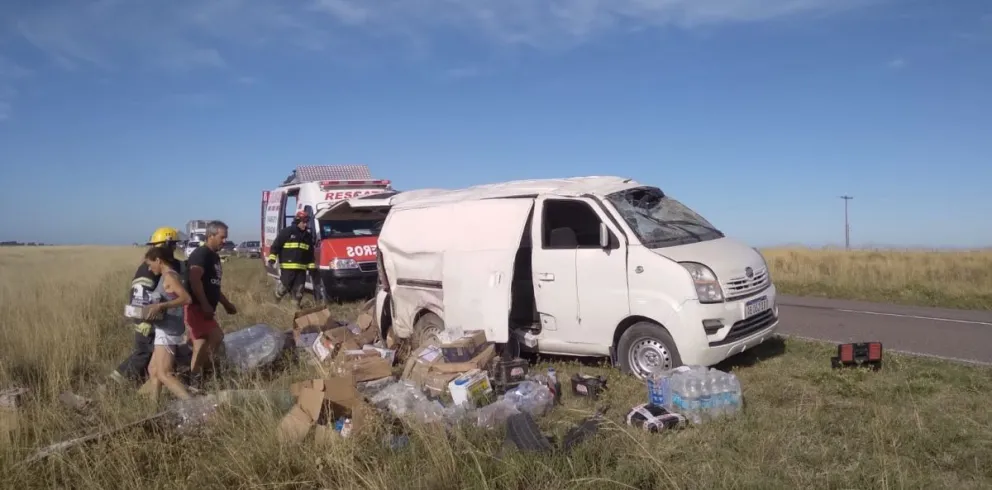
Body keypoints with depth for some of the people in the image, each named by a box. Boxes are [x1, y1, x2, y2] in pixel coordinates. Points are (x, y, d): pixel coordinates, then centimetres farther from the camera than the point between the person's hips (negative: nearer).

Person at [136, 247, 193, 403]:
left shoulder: (169, 276, -14)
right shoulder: (165, 277, 16)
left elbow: (187, 298, -27)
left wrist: (160, 306, -31)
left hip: (168, 331, -10)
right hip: (164, 330, 10)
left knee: (164, 374, -14)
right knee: (153, 369, 17)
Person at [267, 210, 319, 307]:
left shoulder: (308, 236, 15)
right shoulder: (286, 232, -3)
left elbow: (310, 254, 19)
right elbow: (275, 245, -4)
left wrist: (312, 267, 15)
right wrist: (272, 258, -14)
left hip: (301, 268, 5)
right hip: (287, 267, -5)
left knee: (299, 289, 5)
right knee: (284, 286, -1)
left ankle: (298, 305, 12)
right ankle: (276, 301, 19)